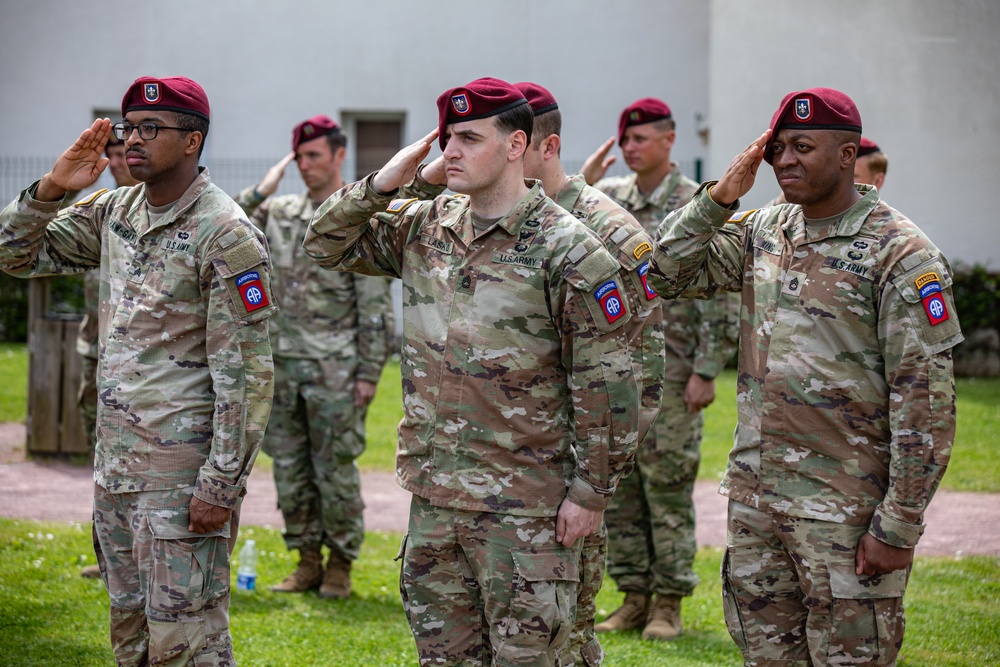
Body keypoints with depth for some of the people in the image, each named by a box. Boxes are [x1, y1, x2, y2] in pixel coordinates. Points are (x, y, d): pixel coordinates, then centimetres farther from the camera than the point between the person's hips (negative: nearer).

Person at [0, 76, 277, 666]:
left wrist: (222, 483, -20)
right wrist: (51, 190, -2)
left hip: (183, 474, -8)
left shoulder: (226, 236, -14)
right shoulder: (115, 212, 10)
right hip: (117, 463, 8)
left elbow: (246, 374, -16)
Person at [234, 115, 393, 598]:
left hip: (335, 370, -5)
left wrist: (369, 373, -12)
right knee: (290, 468, 9)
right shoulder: (280, 212, 10)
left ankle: (340, 567, 10)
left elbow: (375, 305, -8)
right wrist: (260, 192, 2)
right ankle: (307, 562, 18)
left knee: (336, 470, 0)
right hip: (283, 364, 6)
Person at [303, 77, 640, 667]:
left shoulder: (567, 251, -11)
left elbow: (606, 384, -11)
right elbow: (329, 245, 17)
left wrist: (591, 492, -12)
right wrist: (380, 186, 0)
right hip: (435, 497, 6)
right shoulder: (423, 228, 8)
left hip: (525, 507, -6)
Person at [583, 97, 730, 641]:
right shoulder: (610, 196, 9)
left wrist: (706, 372, -14)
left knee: (668, 489, -2)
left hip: (670, 375, -5)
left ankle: (668, 605, 4)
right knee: (619, 488, 8)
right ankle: (634, 599, 16)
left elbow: (716, 299, -9)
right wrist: (582, 184, -6)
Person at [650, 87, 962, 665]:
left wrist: (900, 526, -16)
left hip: (846, 507, -6)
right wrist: (720, 198, -2)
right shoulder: (762, 232, 9)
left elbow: (927, 400, -14)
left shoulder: (900, 253, -11)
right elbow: (668, 273, 12)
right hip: (754, 495, 6)